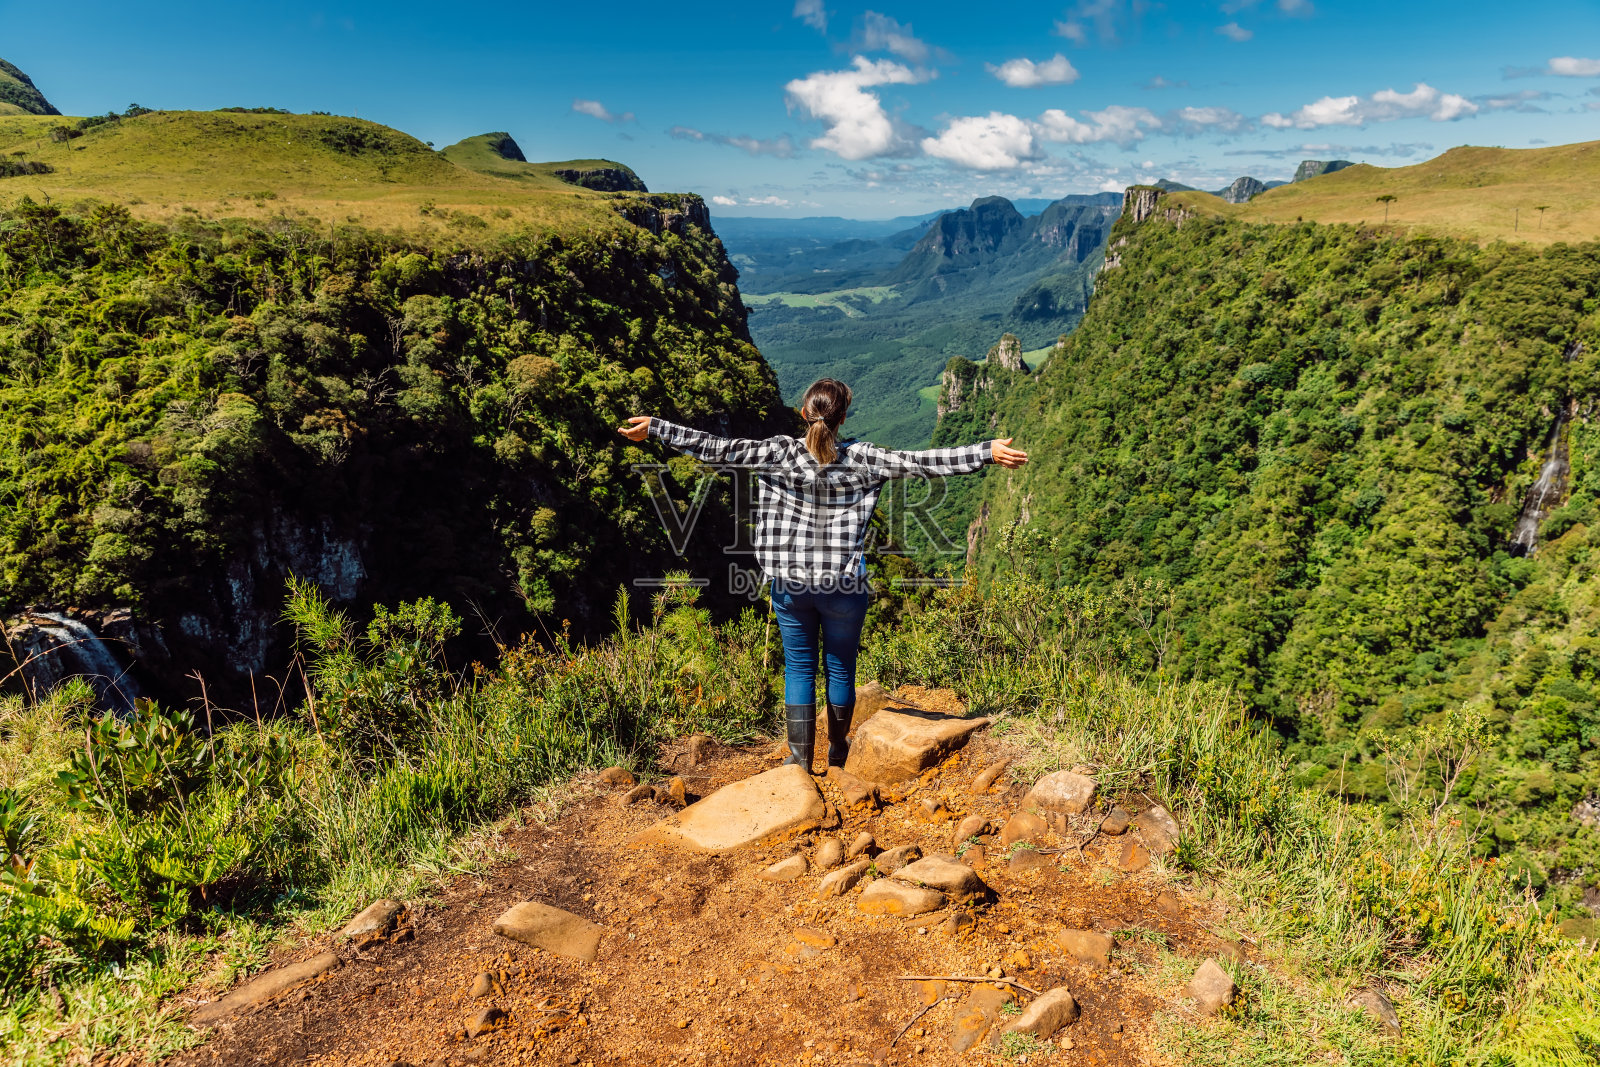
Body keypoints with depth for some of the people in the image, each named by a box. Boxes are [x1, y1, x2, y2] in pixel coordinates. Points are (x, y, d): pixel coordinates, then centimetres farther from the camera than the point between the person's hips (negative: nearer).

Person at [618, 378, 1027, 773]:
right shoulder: (859, 459, -10)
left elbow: (718, 449, -8)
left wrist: (653, 427, 0)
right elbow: (918, 463, -13)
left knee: (799, 669, 12)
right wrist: (987, 453, -11)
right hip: (844, 586, 0)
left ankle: (800, 758, 14)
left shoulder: (781, 453, -9)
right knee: (840, 667, 16)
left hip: (791, 582, 1)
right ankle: (838, 754, 31)